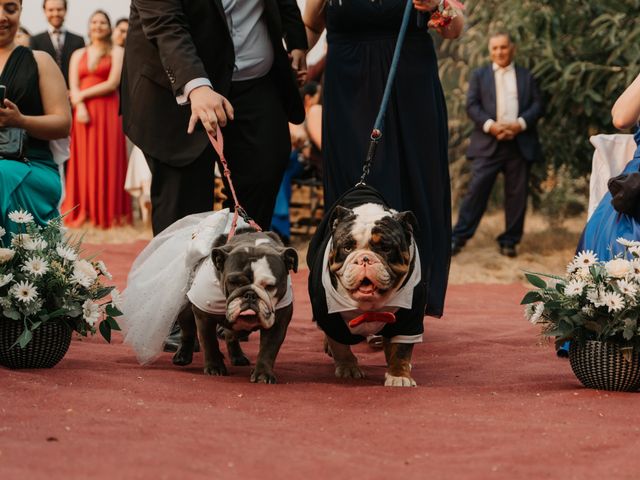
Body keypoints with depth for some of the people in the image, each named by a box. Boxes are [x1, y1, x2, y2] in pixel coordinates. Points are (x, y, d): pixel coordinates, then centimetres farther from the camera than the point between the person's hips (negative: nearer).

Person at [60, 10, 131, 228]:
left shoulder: (116, 52, 6)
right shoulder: (78, 55, 16)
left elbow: (113, 83, -6)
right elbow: (73, 87, 6)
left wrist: (83, 95, -6)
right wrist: (80, 107, -12)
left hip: (108, 112, -3)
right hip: (83, 112, 3)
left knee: (107, 160, -5)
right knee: (84, 161, 0)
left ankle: (108, 212, -3)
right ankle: (83, 212, 2)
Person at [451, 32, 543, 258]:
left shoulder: (526, 77, 14)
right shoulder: (479, 75, 11)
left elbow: (537, 105, 6)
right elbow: (472, 105, 2)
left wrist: (520, 124, -13)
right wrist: (490, 125, -15)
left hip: (519, 144, 2)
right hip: (488, 144, -1)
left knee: (517, 195, 2)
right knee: (477, 190, -8)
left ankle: (509, 241, 10)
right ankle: (458, 237, -6)